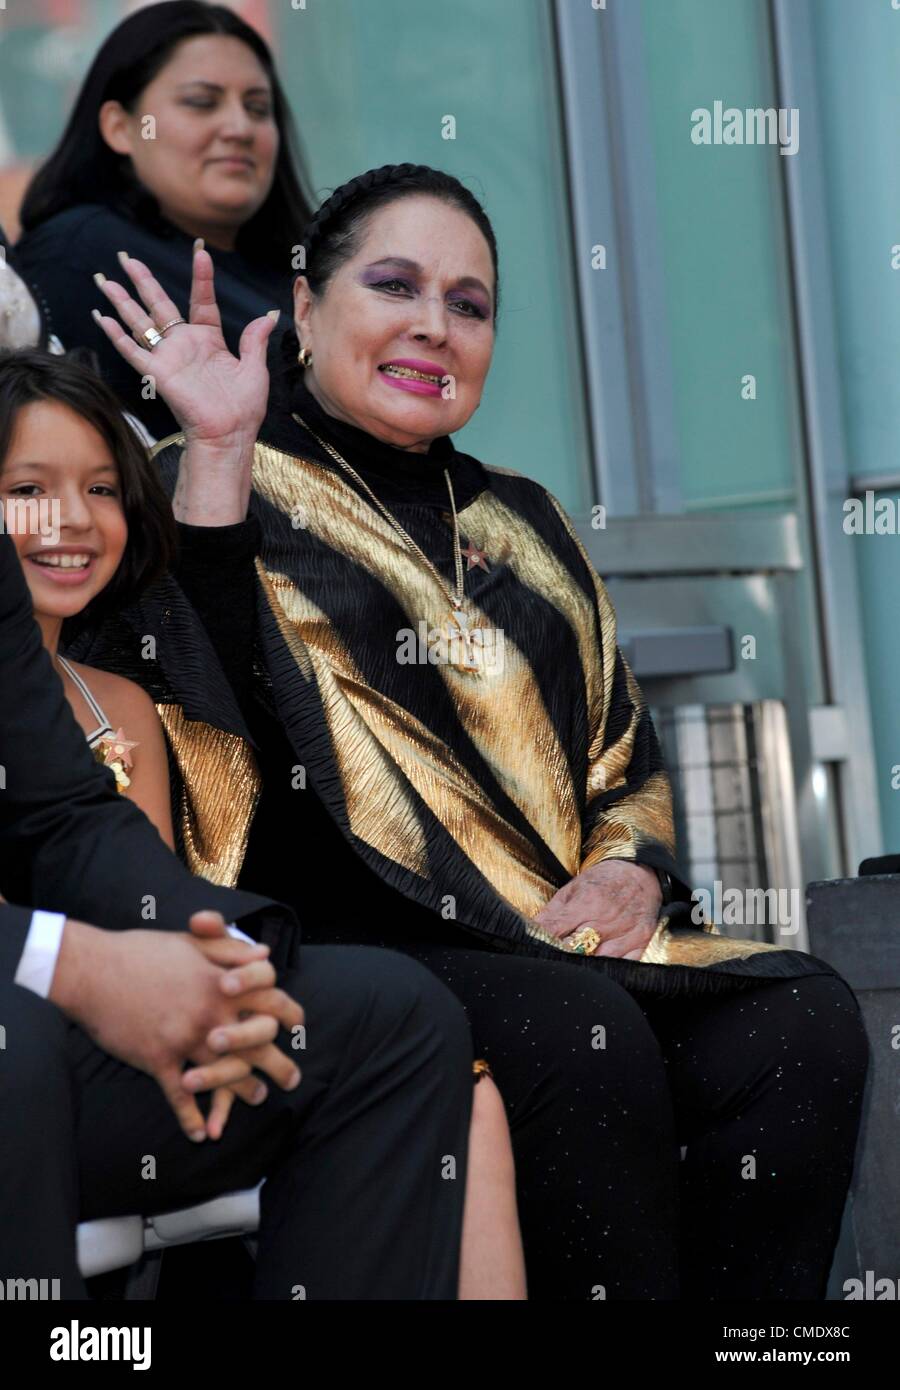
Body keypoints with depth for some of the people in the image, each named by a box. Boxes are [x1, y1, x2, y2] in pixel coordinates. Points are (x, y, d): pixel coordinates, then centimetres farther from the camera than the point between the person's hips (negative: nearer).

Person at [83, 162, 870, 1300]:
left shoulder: (523, 525, 26)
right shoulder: (225, 492, 7)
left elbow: (629, 760, 25)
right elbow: (213, 699, -14)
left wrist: (630, 871, 3)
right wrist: (217, 450, -17)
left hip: (567, 940, 6)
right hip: (351, 948, -6)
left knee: (806, 1021, -21)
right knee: (580, 1034, -35)